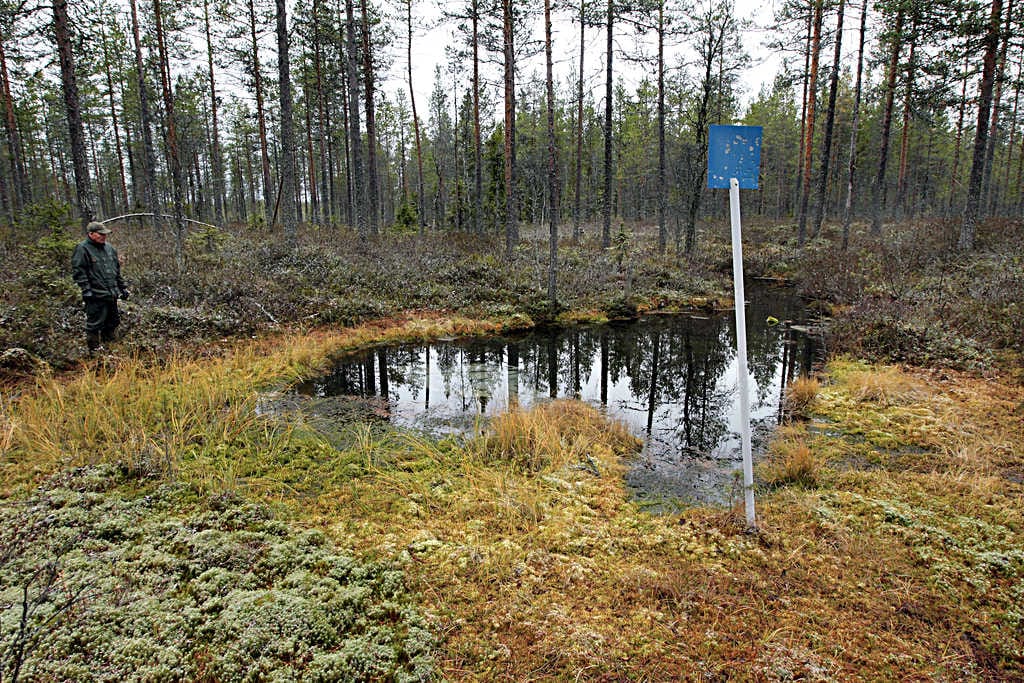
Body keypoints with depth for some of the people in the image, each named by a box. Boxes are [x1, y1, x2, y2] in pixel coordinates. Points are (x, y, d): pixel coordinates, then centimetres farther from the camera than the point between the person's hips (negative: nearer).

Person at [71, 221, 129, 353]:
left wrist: (123, 287, 20)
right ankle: (94, 350, 8)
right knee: (95, 323, -3)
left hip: (112, 294, 8)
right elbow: (78, 272, -12)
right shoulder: (82, 249, -7)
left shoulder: (109, 248, 15)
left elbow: (117, 270, 23)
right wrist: (86, 290, -18)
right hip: (96, 296, -7)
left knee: (113, 322, 15)